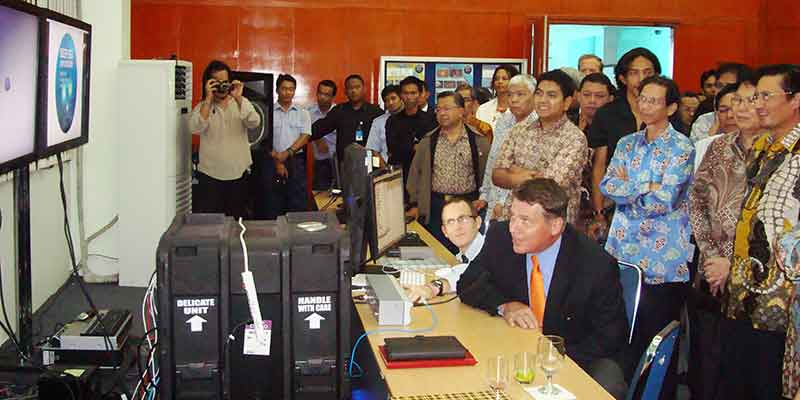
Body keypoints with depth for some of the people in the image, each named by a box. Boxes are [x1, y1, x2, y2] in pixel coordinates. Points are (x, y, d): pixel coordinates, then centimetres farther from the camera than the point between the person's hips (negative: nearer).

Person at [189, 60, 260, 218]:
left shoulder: (242, 102, 5)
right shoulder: (202, 107, 1)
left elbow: (254, 123, -13)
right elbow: (195, 128, -18)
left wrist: (238, 98, -21)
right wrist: (208, 99, -20)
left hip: (239, 173, 1)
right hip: (210, 175, -1)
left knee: (237, 219, 10)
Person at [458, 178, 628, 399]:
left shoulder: (598, 265, -19)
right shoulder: (500, 236, -9)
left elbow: (610, 337, -10)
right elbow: (468, 283, 1)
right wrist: (505, 306, -20)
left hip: (575, 356, -2)